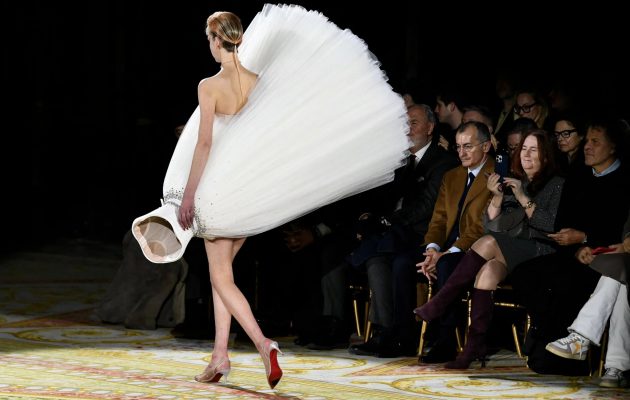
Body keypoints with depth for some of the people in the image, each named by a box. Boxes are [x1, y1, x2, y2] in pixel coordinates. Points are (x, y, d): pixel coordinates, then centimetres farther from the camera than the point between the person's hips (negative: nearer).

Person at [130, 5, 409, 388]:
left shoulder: (210, 87, -13)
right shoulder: (259, 80, 2)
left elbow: (204, 142, -17)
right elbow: (273, 135, 8)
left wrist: (188, 194, -13)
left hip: (220, 185, -5)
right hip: (255, 188, 5)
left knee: (221, 277, 2)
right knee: (221, 270, 17)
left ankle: (263, 344, -17)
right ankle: (220, 354, 17)